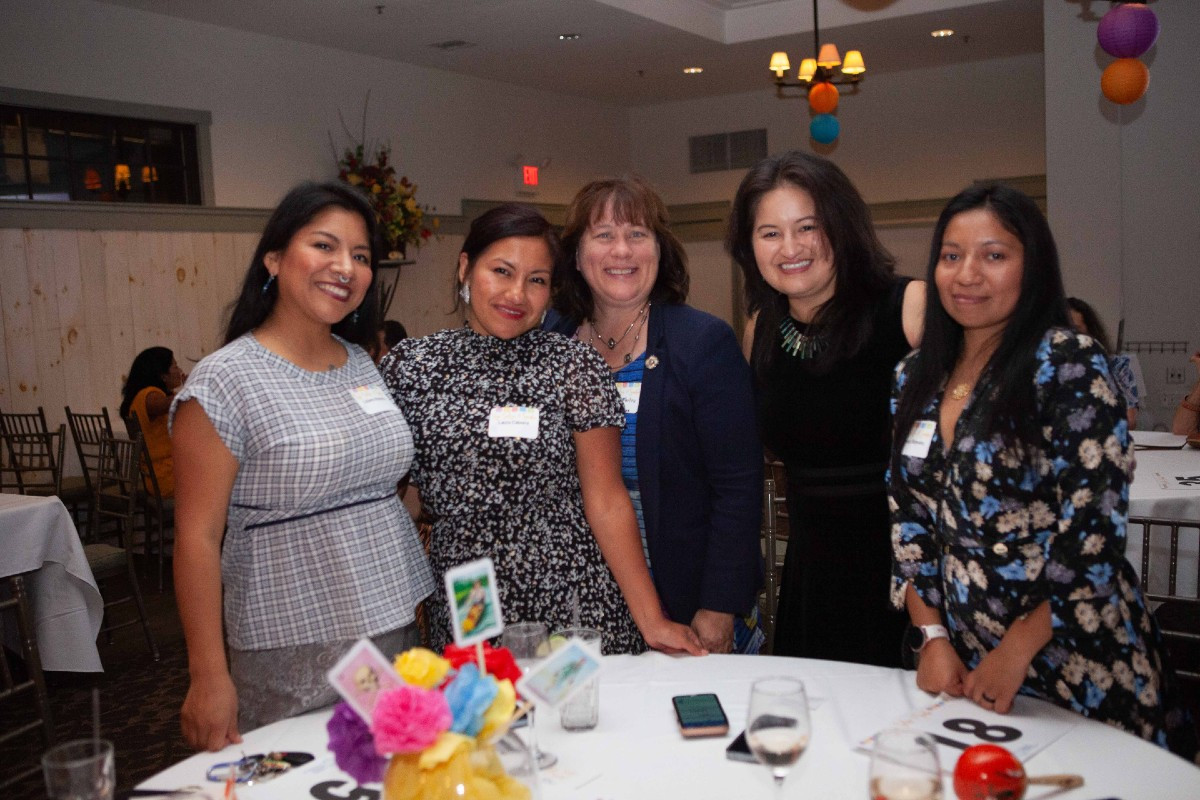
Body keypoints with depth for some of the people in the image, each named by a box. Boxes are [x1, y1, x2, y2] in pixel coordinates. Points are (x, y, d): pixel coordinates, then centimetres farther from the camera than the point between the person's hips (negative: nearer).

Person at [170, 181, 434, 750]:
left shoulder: (363, 364, 7)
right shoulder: (225, 380, -12)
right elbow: (198, 538, -14)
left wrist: (413, 597, 14)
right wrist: (209, 676, -16)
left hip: (396, 633, 6)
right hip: (292, 657, -6)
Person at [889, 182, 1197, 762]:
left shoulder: (1068, 365, -13)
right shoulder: (915, 378, 4)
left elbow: (1094, 522, -17)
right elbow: (907, 516, 6)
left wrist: (1015, 651, -16)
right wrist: (932, 636, -2)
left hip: (1072, 665, -5)